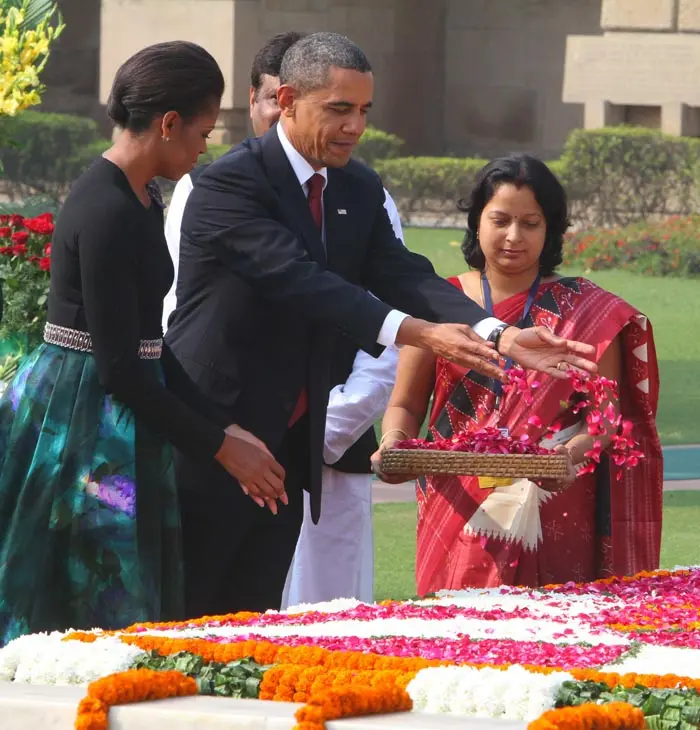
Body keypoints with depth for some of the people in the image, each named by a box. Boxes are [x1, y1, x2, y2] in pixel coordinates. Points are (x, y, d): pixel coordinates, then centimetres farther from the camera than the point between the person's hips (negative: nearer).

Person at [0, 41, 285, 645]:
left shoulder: (142, 204, 11)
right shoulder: (107, 214, -20)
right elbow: (120, 369, -19)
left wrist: (224, 428, 11)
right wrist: (220, 446, -12)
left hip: (120, 428, 10)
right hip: (82, 422, -10)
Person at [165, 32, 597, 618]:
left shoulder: (360, 191, 8)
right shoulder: (231, 184, -16)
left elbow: (403, 277, -4)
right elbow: (297, 279, -27)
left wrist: (498, 334, -22)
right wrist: (414, 331, -36)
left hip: (292, 448, 7)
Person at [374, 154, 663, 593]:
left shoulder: (587, 312, 3)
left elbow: (607, 409, -3)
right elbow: (405, 406, 7)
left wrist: (578, 449, -23)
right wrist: (395, 442, -14)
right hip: (459, 519, 1)